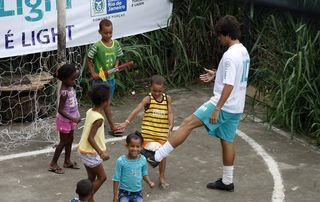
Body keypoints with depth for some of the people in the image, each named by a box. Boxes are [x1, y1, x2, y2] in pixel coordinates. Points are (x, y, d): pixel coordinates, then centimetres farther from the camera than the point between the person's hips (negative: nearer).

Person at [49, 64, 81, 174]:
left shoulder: (69, 85, -7)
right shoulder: (65, 92, -30)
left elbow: (77, 73, 10)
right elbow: (60, 110, -29)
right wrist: (72, 119, -31)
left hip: (71, 118, 8)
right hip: (64, 120, -8)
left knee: (70, 139, 19)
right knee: (63, 142, 3)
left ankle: (67, 161, 34)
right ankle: (53, 164, 16)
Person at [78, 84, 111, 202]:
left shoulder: (90, 111, 1)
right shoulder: (99, 118, -24)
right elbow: (90, 138, -28)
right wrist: (101, 153, -29)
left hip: (84, 150, 9)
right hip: (91, 153, -9)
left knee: (91, 178, 17)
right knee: (102, 177, 5)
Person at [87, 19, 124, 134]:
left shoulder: (116, 44, 0)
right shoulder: (97, 46, -16)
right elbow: (89, 60, -8)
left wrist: (116, 66, -7)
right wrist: (93, 73, -14)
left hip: (110, 78, 6)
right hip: (99, 79, -6)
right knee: (106, 103, -3)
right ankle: (112, 127, 2)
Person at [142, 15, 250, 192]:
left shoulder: (230, 55, -20)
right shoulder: (243, 51, 11)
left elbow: (229, 86, -25)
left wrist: (217, 109, -26)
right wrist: (216, 75, 21)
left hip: (224, 106, -9)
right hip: (236, 107, 9)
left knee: (188, 124, -8)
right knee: (227, 141, 16)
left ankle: (157, 157, -8)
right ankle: (227, 181, 24)